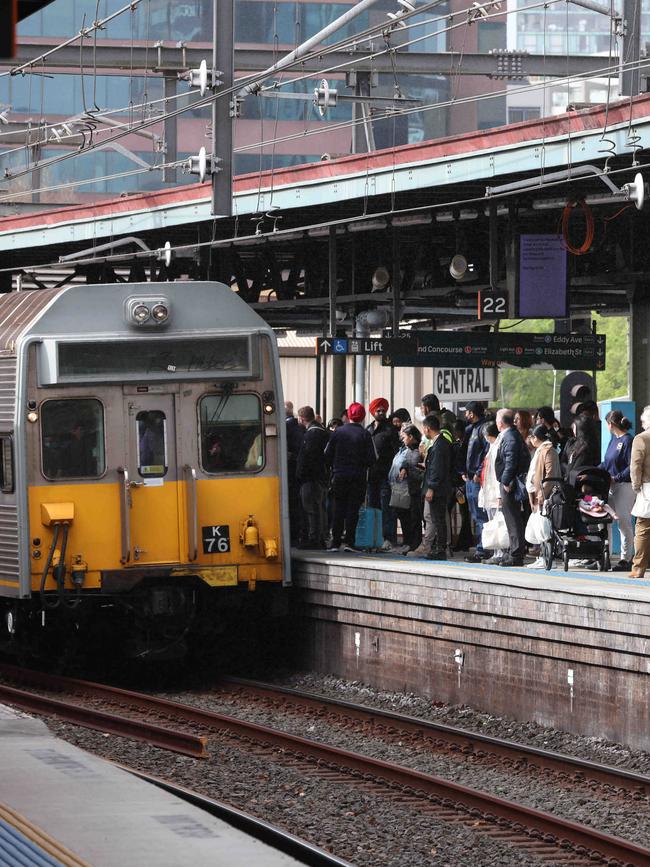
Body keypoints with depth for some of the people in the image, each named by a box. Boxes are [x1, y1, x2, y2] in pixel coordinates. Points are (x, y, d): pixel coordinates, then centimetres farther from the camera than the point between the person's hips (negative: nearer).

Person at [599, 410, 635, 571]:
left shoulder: (628, 441, -13)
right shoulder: (614, 439, 13)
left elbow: (632, 467, -18)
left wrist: (616, 478, -19)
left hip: (624, 486, -9)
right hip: (611, 486, 9)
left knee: (624, 523, -3)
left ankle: (626, 559, 4)